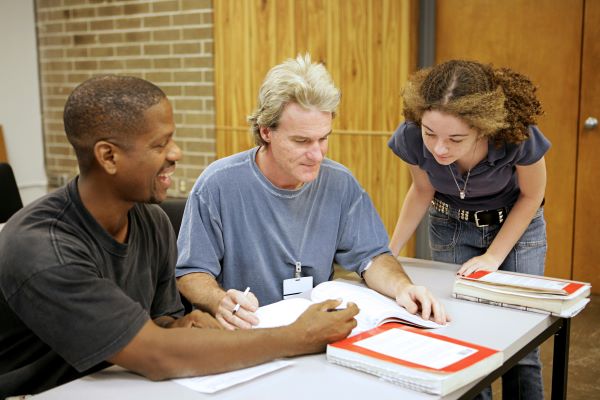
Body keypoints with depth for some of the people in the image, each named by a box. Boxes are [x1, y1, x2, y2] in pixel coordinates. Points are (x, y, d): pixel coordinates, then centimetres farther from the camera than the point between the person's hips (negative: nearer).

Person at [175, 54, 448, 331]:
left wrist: (402, 286, -17)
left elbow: (370, 255, 4)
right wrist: (220, 302, -29)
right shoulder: (218, 184, -12)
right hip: (244, 331, -1)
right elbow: (190, 272, -8)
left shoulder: (340, 183, -1)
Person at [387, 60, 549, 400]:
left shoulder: (517, 135, -34)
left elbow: (531, 195, -12)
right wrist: (390, 252, -5)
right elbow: (423, 191, -6)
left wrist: (494, 256, -15)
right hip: (452, 228, 2)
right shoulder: (412, 137, -29)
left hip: (518, 225, -1)